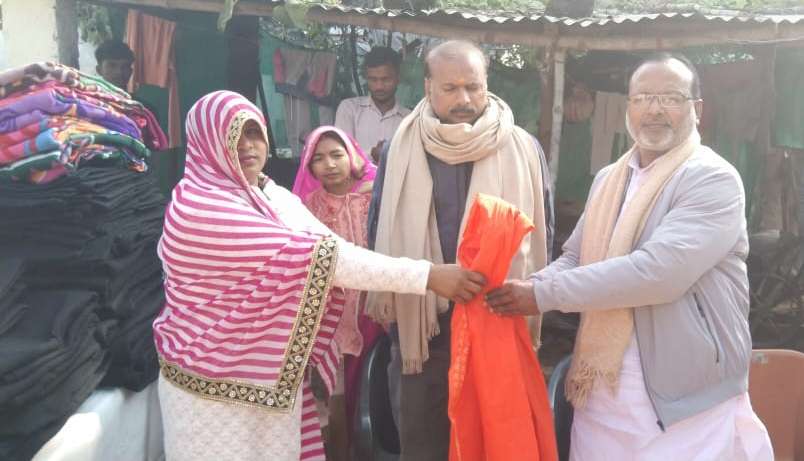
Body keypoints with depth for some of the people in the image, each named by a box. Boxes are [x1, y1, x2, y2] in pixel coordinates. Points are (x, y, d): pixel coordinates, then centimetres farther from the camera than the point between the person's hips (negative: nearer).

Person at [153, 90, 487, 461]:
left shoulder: (275, 197, 6)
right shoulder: (198, 206, -21)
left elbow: (330, 248, -5)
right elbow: (307, 254, -27)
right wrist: (427, 275, -28)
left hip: (276, 376, 7)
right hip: (215, 384, -7)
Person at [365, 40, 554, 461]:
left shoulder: (524, 149, -1)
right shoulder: (401, 149, 1)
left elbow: (541, 231, 6)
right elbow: (380, 230, 10)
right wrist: (385, 293, 5)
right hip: (417, 326, 1)